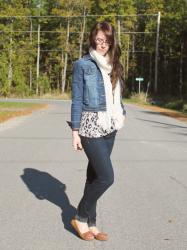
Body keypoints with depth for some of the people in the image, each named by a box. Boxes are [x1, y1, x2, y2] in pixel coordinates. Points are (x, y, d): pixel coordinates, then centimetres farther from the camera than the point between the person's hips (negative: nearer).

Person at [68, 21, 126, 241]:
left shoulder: (113, 64, 11)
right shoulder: (82, 65, -6)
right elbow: (77, 100, -7)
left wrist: (121, 113, 3)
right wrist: (75, 132, -10)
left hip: (109, 128, 6)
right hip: (91, 126, -6)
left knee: (95, 175, 10)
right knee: (106, 177, -10)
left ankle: (90, 223, 20)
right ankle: (80, 218, 9)